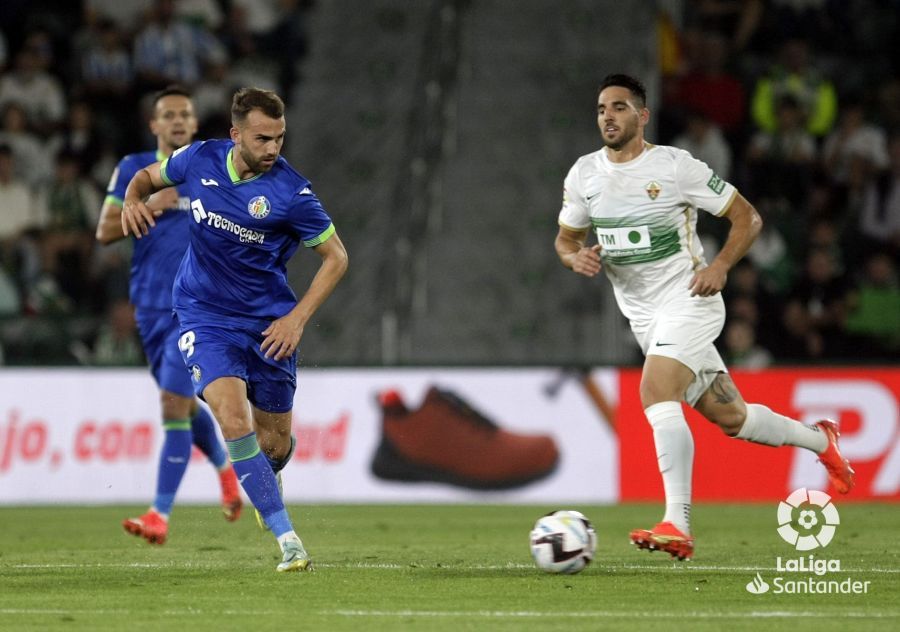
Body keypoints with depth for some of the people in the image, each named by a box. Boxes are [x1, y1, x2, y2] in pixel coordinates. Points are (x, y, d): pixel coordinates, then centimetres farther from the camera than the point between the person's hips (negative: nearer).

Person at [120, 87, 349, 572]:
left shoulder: (291, 193, -15)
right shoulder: (200, 159, -7)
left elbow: (336, 257, -6)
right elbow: (149, 176, 14)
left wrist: (297, 319, -14)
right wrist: (132, 200, -10)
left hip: (269, 323, 0)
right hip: (205, 316, 0)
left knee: (275, 444, 8)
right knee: (234, 418, -22)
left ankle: (264, 479, 48)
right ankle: (286, 538, -20)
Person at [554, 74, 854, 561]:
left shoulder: (675, 166, -12)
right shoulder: (583, 174, 3)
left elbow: (748, 217, -6)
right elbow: (565, 238, 15)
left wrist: (720, 266, -21)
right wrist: (576, 256, -8)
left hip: (688, 300, -6)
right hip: (643, 316, 6)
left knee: (655, 394, -28)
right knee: (730, 418, 11)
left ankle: (677, 527, -31)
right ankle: (820, 440, 37)